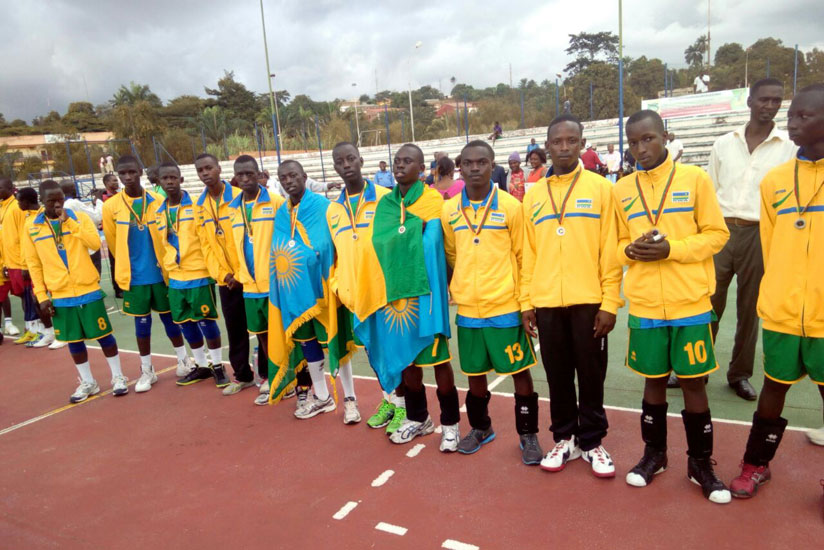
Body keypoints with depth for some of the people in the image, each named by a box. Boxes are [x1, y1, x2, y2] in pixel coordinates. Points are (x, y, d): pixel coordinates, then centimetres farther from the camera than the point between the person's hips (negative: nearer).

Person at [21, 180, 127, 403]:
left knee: (103, 334, 4)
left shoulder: (79, 217, -1)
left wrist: (68, 221, -19)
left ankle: (118, 377, 18)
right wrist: (42, 296, 1)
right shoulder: (31, 226, 2)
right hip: (59, 295, 2)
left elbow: (95, 242, -16)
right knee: (73, 339, 11)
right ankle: (87, 382, 25)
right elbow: (34, 265, 5)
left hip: (88, 289, -2)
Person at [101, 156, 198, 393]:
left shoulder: (157, 201, -3)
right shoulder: (111, 206, -4)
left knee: (169, 317, 11)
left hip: (160, 273, 0)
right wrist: (128, 267, 14)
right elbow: (112, 243, 7)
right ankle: (147, 371, 20)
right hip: (134, 277, 0)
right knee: (142, 323, 8)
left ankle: (184, 360, 27)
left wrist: (162, 263, 8)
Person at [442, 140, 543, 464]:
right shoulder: (449, 211, 3)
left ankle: (528, 434, 23)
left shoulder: (510, 206, -5)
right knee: (474, 372, 15)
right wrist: (457, 290, 11)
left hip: (506, 306, -3)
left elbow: (523, 256, -2)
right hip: (468, 309, 3)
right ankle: (480, 428, 35)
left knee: (520, 372, 6)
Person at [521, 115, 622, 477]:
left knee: (591, 376, 8)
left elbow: (611, 250, -3)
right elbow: (528, 252, 9)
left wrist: (610, 302, -8)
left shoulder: (601, 188, 0)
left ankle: (593, 442, 24)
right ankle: (565, 439, 28)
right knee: (558, 376, 12)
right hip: (547, 303, 3)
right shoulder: (534, 195, 9)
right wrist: (526, 302, 4)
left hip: (589, 301, -2)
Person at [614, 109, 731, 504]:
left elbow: (716, 234, -3)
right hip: (645, 306, 2)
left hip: (690, 303, -2)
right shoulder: (621, 189, 5)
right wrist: (631, 250, -12)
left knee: (693, 382, 7)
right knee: (654, 380, 13)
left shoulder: (695, 179, -2)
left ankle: (701, 463, 24)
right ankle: (654, 453, 30)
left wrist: (672, 248, -16)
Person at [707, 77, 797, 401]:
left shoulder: (787, 147, 1)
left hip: (759, 235, -1)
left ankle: (740, 374, 22)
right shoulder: (723, 143, 6)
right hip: (720, 230, 1)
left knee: (750, 308, 9)